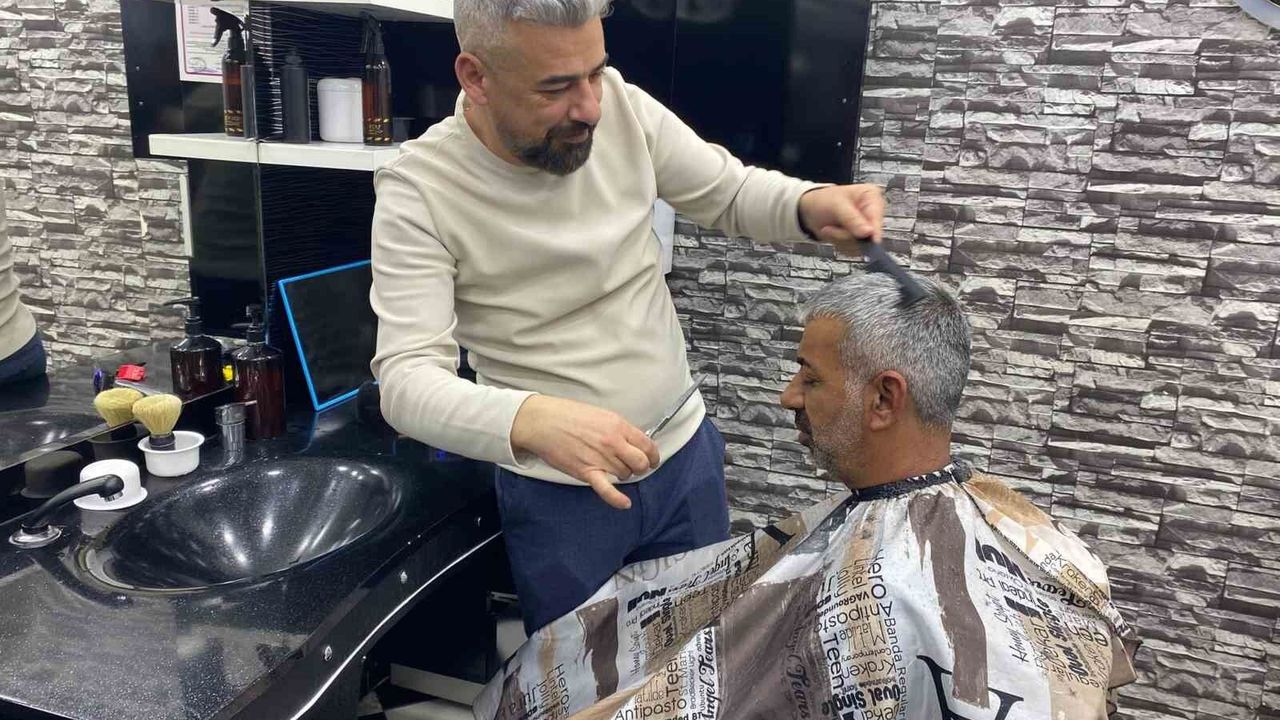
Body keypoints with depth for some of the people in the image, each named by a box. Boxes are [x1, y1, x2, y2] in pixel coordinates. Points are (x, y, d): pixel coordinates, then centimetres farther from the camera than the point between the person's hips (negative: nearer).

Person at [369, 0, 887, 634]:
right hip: (557, 492, -3)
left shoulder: (620, 105, -10)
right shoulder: (418, 193, -19)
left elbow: (732, 192, 2)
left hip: (685, 455, 4)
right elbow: (407, 380, -24)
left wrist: (811, 205, -21)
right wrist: (531, 420, -43)